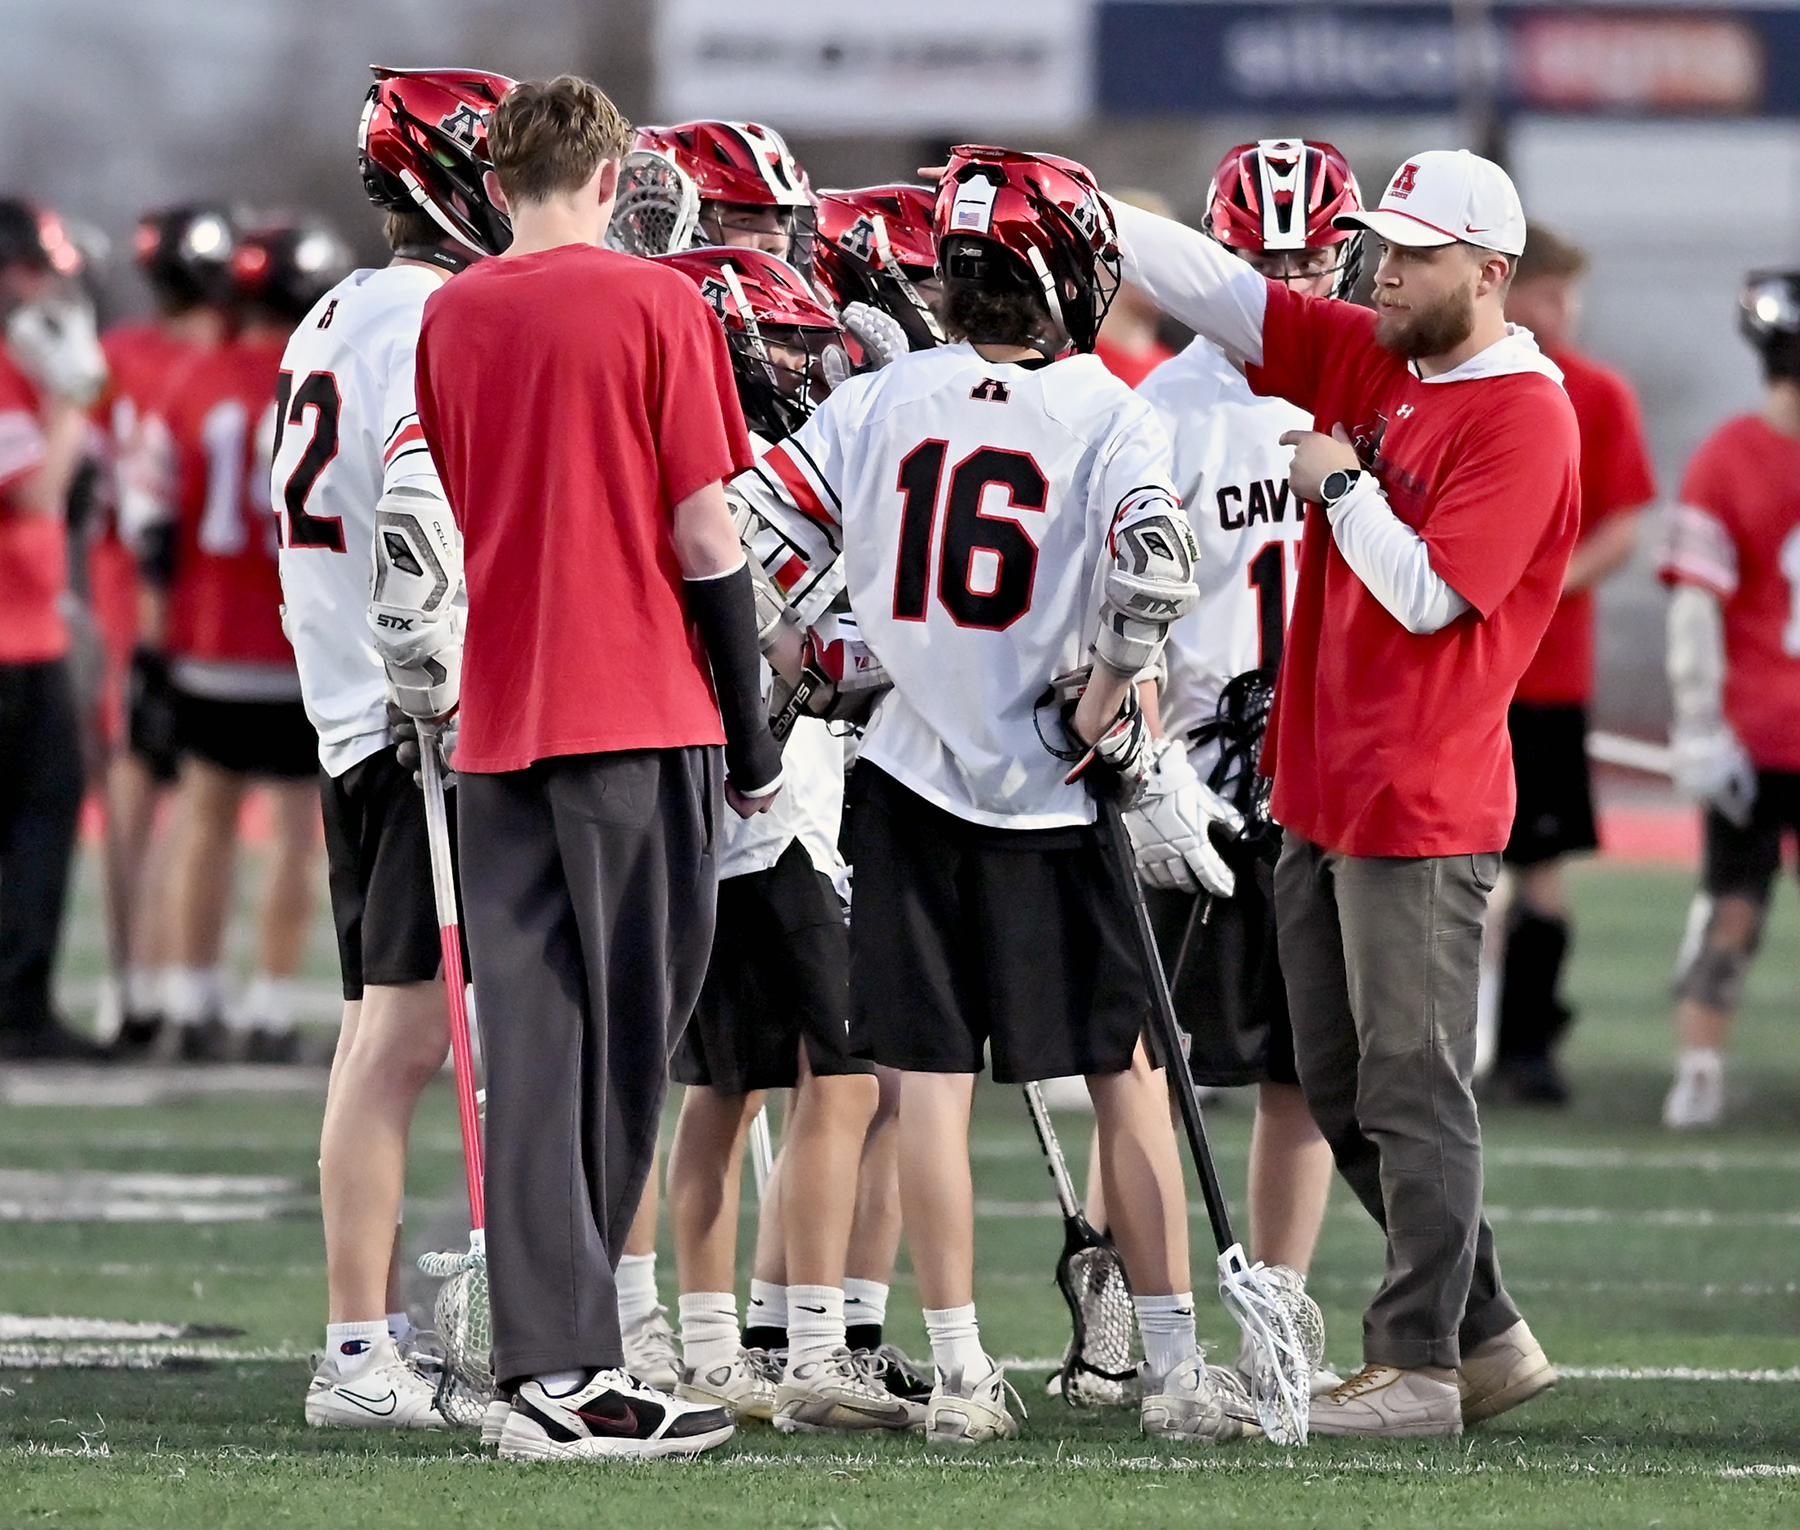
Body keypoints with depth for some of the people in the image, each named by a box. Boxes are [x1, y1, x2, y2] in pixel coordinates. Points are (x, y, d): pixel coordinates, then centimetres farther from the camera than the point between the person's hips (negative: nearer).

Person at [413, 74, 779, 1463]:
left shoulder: (448, 319, 8)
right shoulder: (658, 306, -5)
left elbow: (437, 528, 14)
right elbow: (703, 539, -7)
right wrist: (753, 734, 1)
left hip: (499, 722, 4)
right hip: (641, 718, -4)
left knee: (534, 1041, 5)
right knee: (624, 1047, 2)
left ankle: (554, 1358, 1)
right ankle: (570, 1369, -1)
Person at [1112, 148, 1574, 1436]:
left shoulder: (1525, 419, -13)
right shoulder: (1369, 363, 11)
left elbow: (1429, 594, -19)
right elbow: (1220, 290, 11)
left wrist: (1340, 483, -10)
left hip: (1422, 808, -9)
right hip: (1325, 795, 9)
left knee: (1413, 1092, -4)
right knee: (1347, 1094, 13)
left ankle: (1420, 1367, 1)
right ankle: (1485, 1335, 21)